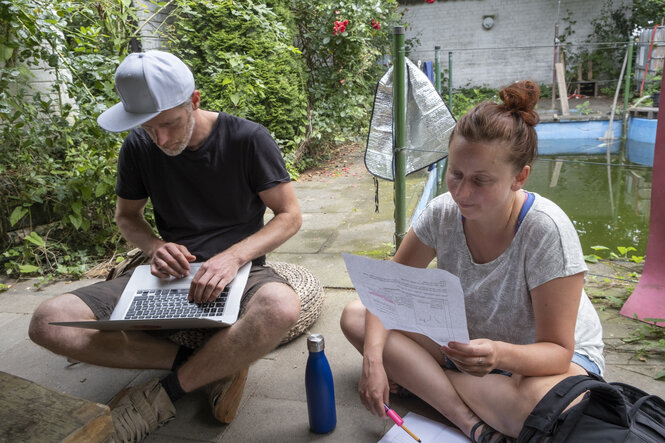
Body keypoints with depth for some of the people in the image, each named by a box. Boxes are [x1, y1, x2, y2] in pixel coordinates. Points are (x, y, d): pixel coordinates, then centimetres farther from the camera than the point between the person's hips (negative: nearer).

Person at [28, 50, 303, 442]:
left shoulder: (248, 139, -8)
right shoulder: (139, 147, 2)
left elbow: (290, 215, -7)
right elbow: (127, 216, 16)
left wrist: (233, 256, -23)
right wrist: (155, 246, -7)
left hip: (238, 269, -3)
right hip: (171, 274, 4)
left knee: (282, 307, -40)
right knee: (49, 322, -17)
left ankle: (167, 392, -15)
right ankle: (214, 367, -14)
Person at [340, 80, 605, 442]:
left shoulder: (546, 230, -28)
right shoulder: (443, 212, -16)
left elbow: (557, 351, -24)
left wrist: (500, 355, -46)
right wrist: (373, 359, -26)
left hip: (546, 354, -4)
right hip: (468, 339, 5)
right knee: (355, 316, -13)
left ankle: (420, 380, -15)